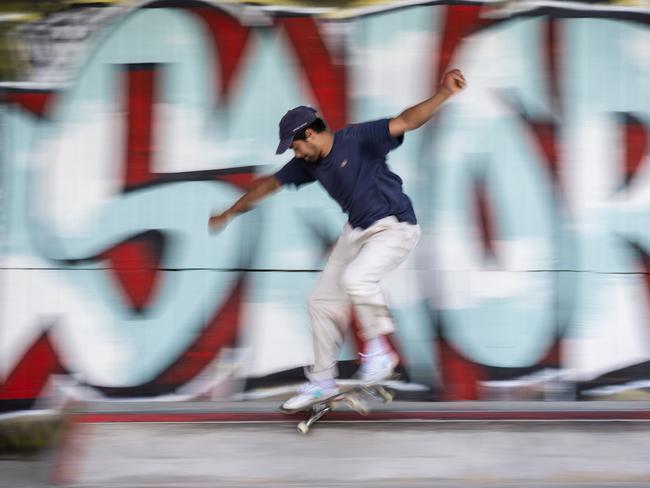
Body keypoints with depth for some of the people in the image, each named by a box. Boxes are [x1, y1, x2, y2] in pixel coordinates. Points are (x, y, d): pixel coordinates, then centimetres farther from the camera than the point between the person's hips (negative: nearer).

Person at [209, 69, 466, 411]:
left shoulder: (359, 139, -20)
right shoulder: (309, 163, 2)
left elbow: (406, 121, -32)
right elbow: (270, 183, 16)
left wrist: (443, 94, -48)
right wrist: (229, 214, 26)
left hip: (395, 228, -8)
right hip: (357, 231, 8)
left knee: (355, 278, -33)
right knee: (323, 302, 8)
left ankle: (380, 348, -13)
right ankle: (321, 382, 22)